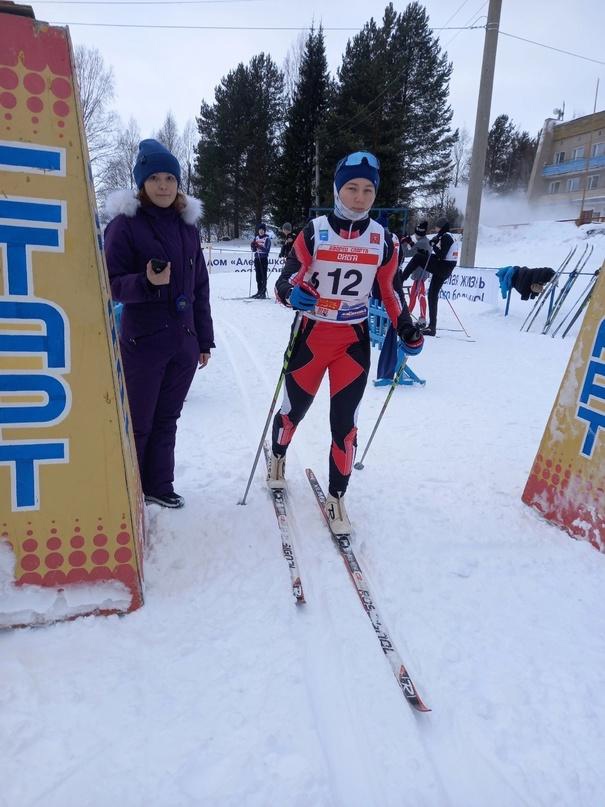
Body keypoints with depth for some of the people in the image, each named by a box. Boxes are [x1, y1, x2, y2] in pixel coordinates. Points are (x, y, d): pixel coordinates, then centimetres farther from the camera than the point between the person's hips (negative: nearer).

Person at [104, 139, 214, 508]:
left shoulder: (187, 225, 10)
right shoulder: (125, 223, -5)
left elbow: (200, 286, 12)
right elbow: (111, 283, -6)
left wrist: (205, 338, 11)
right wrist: (146, 282, -26)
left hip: (184, 340, 5)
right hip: (143, 340, -4)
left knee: (167, 418, 13)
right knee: (138, 422, 4)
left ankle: (158, 485, 28)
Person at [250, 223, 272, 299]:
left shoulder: (267, 238, -4)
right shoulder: (256, 237, 12)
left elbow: (267, 249, -14)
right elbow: (254, 250, 13)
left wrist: (259, 246, -25)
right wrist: (253, 245, -7)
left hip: (264, 259, -5)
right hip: (257, 258, 5)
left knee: (263, 276, -6)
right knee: (258, 276, 8)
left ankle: (263, 293, -6)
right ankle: (259, 291, 15)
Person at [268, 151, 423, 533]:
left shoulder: (384, 240, 1)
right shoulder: (314, 232, -8)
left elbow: (390, 291, 10)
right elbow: (286, 279, -8)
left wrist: (408, 332, 0)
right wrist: (292, 294, -31)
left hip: (355, 341, 1)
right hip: (312, 335, -1)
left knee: (344, 422, -1)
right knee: (294, 408, 12)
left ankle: (337, 497, 15)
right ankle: (277, 456, 45)